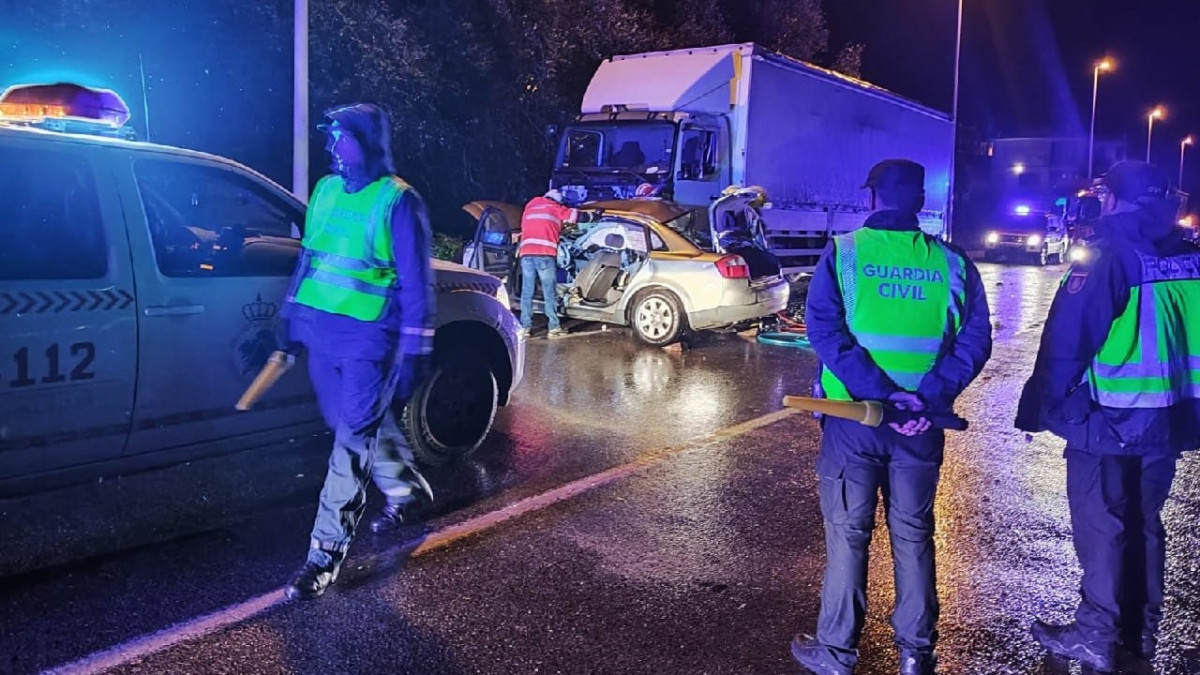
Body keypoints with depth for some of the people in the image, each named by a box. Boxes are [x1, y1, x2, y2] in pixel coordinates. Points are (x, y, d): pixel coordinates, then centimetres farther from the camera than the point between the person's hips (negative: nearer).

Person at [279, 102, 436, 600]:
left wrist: (414, 352, -13)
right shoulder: (326, 190, 11)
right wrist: (293, 318, 18)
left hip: (368, 337, -7)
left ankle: (327, 551, 0)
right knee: (358, 422, 17)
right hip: (320, 330, 7)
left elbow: (416, 283, -10)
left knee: (354, 436, -5)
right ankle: (404, 487, 40)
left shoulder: (397, 201, -9)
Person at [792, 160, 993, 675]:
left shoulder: (843, 252, -4)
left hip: (853, 418, -2)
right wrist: (927, 397, -13)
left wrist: (882, 394, -19)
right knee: (913, 534, 14)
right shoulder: (951, 262, 3)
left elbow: (824, 329, -15)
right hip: (922, 424, 2)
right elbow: (975, 338, -5)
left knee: (848, 533, 7)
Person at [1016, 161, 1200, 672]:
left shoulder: (1107, 260, -14)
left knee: (1102, 529, 2)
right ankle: (1140, 632, 27)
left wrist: (1041, 409, -10)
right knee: (1145, 524, 17)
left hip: (1108, 421, -6)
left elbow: (1066, 342, -17)